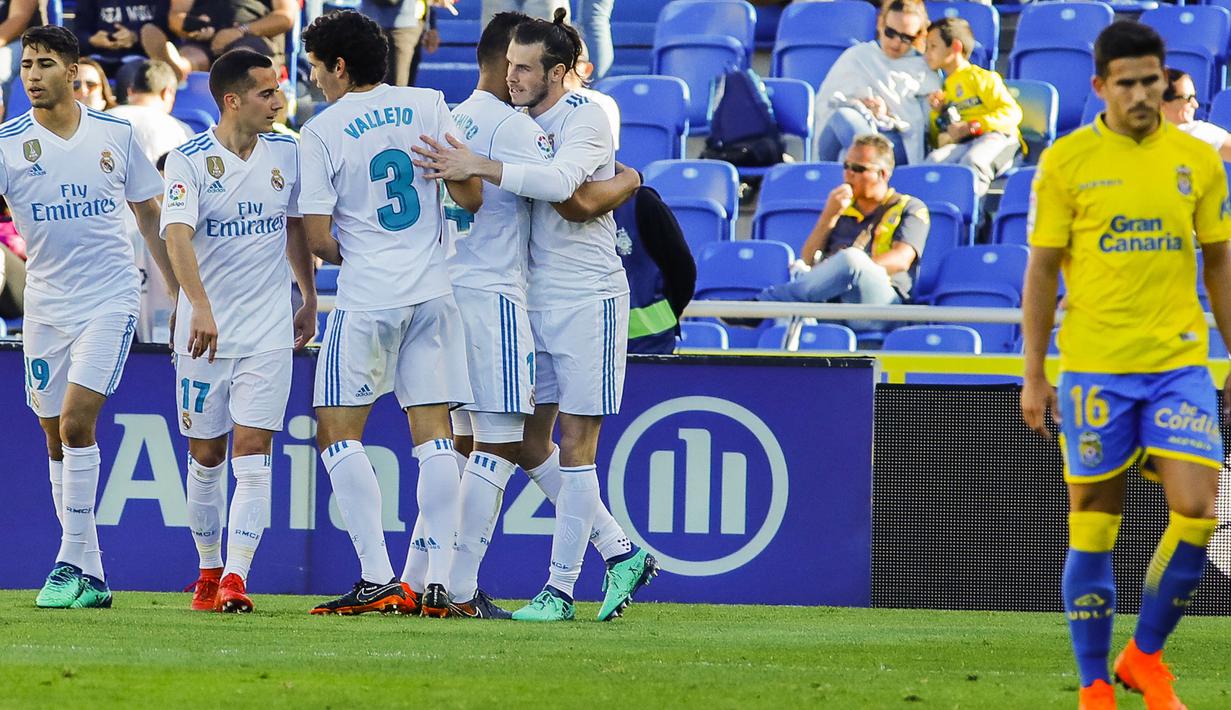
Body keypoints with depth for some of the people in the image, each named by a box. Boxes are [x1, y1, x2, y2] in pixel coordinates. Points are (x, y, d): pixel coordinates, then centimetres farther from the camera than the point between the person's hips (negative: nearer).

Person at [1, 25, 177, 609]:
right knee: (57, 439, 5)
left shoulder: (115, 134, 0)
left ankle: (71, 564, -13)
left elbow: (148, 212, 12)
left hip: (109, 298, -2)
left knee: (76, 421, -17)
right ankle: (90, 576, 13)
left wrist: (181, 290, 15)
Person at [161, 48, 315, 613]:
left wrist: (309, 301, 23)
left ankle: (235, 578, -13)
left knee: (252, 455, -9)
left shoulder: (286, 154, 3)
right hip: (204, 332, -2)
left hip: (269, 333, 2)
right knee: (206, 458, 8)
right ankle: (209, 570, 24)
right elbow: (177, 237, -22)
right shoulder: (189, 160, -10)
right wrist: (200, 307, -36)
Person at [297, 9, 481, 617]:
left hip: (367, 299, -4)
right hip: (433, 292, 4)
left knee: (338, 433, 3)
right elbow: (471, 197, 2)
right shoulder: (426, 105, 4)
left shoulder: (320, 133, -6)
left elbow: (318, 238, -7)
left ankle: (377, 579, -7)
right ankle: (438, 584, -1)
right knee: (434, 436, 5)